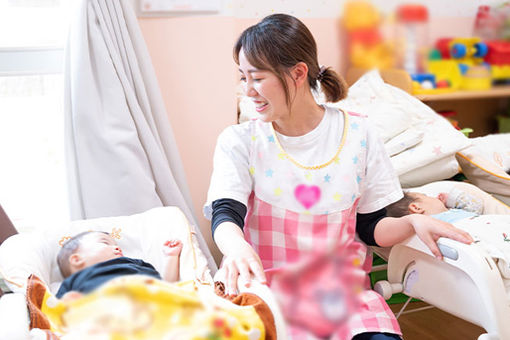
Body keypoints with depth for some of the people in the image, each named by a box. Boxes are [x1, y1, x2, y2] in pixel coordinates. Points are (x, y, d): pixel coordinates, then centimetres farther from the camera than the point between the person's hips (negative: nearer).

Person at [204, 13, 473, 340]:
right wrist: (236, 245, -38)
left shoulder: (357, 133, 2)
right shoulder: (239, 141, 0)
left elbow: (370, 227, 7)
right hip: (268, 286, 0)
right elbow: (225, 214, -15)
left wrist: (412, 222, -13)